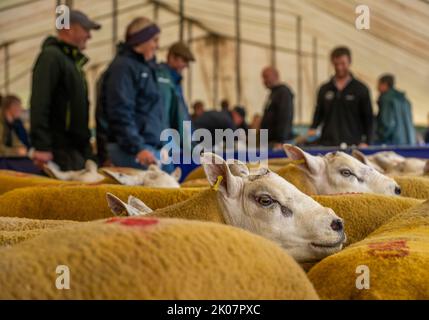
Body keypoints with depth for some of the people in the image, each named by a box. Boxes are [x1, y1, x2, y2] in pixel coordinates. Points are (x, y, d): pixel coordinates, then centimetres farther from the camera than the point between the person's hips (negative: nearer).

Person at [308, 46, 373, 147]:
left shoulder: (361, 89, 4)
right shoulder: (324, 89, 12)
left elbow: (368, 118, 5)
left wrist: (366, 142, -5)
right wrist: (313, 129, 1)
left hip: (352, 145, -2)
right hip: (327, 144, 2)